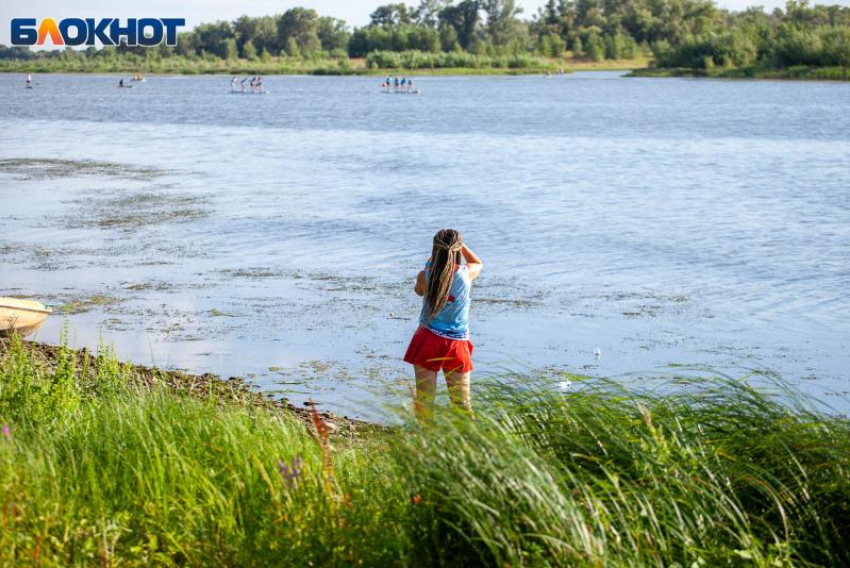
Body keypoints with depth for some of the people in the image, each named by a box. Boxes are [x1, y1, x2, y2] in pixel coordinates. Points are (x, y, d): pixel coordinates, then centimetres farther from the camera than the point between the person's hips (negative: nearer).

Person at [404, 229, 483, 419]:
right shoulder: (467, 273, -6)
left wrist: (432, 260, 20)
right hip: (457, 342, 1)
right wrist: (461, 245, 27)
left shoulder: (425, 276, -8)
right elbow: (479, 264, 20)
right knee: (462, 400, 5)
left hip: (429, 340, -1)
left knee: (424, 396, 2)